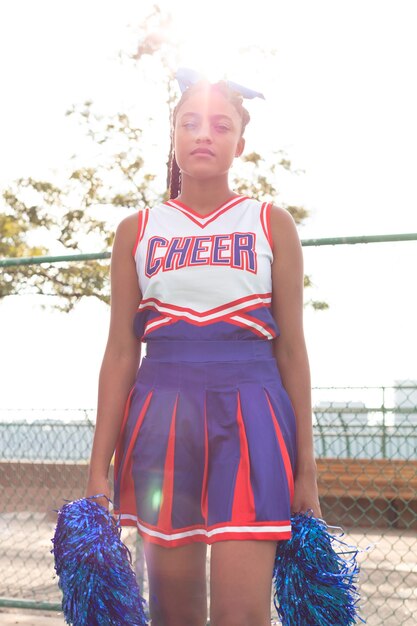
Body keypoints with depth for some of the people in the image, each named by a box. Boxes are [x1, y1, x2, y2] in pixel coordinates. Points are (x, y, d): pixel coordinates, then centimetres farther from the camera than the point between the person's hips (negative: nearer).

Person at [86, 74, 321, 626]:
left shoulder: (272, 226, 8)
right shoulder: (138, 231, 11)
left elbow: (292, 349, 7)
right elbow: (120, 351, 9)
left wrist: (306, 468, 3)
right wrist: (99, 468, 4)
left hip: (249, 414, -1)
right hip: (162, 413, 2)